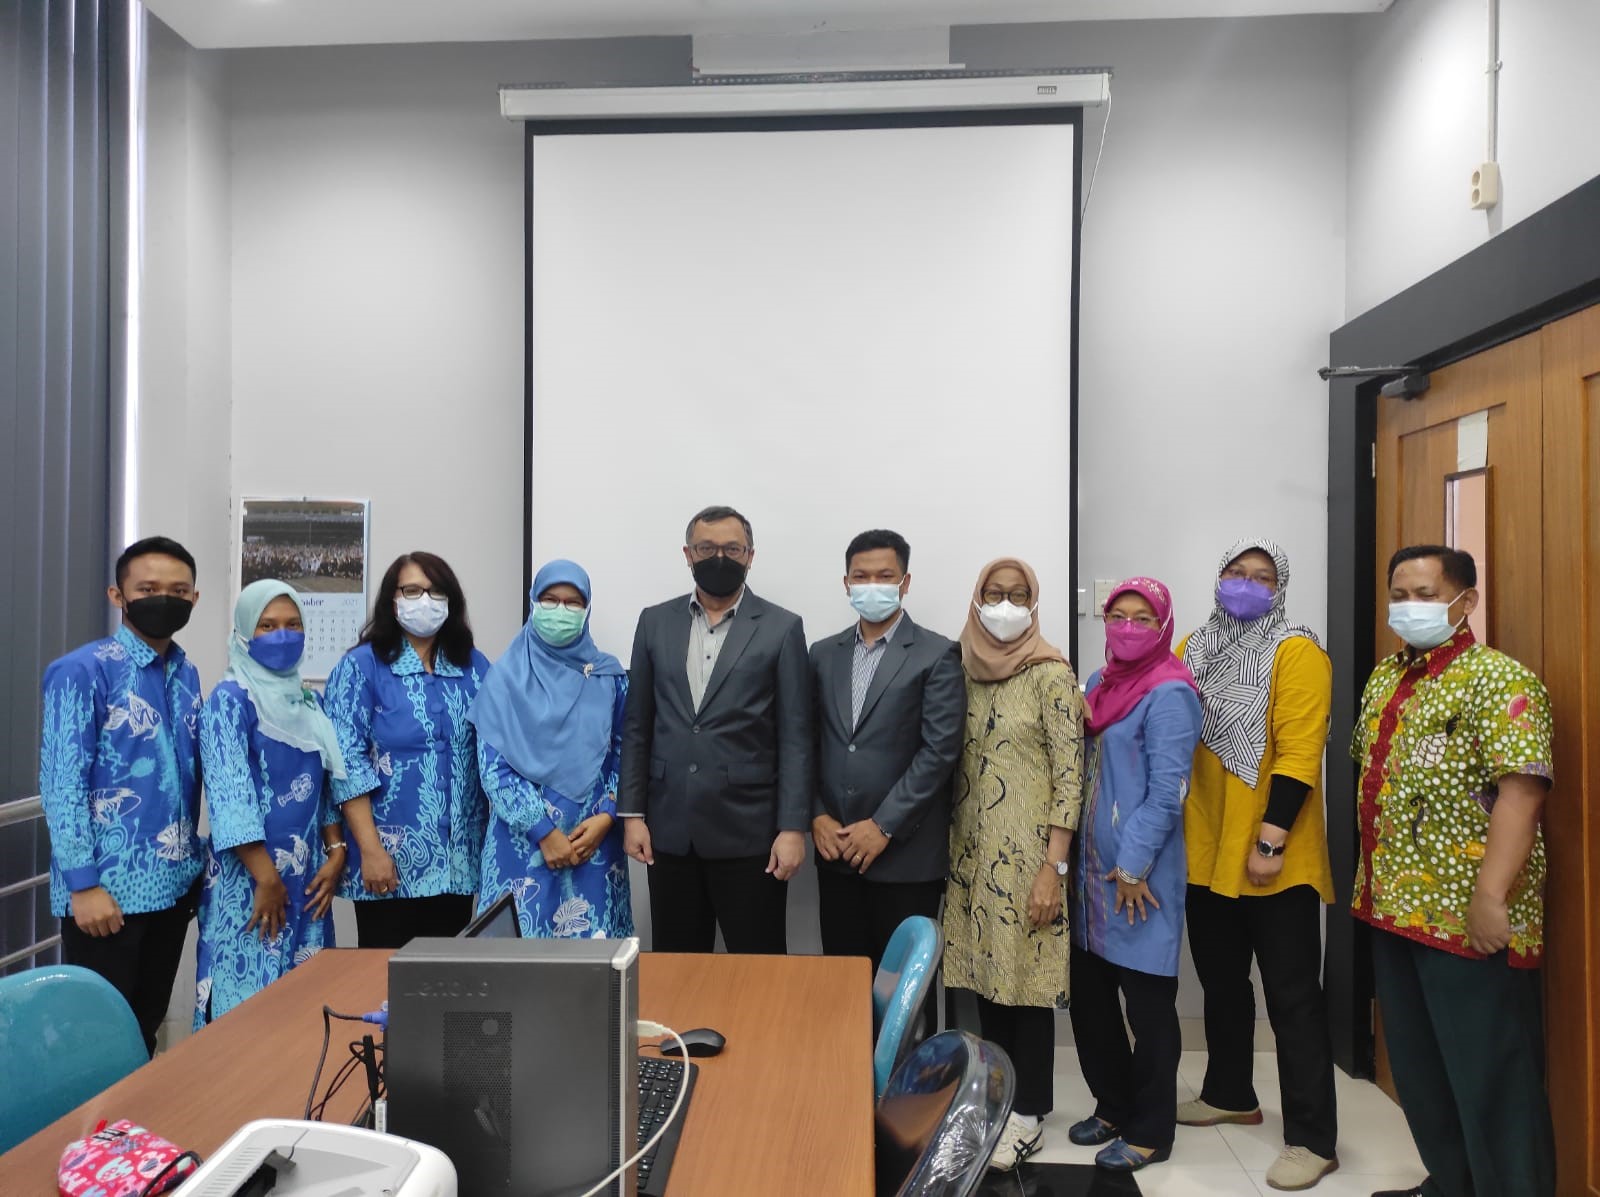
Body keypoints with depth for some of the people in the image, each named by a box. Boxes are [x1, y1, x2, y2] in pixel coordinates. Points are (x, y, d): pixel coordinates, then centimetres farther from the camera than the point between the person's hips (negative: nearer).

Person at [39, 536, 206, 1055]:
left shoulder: (187, 675, 9)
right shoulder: (81, 671, -11)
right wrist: (83, 884, -16)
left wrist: (193, 866, 11)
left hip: (173, 882, 6)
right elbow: (61, 783, -14)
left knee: (146, 1028, 17)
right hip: (109, 887, -6)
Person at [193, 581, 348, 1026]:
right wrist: (267, 877, -19)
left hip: (306, 876, 6)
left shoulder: (309, 701, 12)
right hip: (249, 877, -6)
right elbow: (230, 794, -16)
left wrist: (335, 853, 3)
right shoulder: (230, 700, -8)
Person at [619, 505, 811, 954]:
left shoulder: (781, 628, -1)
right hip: (669, 830, 3)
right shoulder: (655, 622, 8)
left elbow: (794, 737, -3)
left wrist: (792, 828, -9)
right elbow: (637, 726, 9)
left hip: (748, 832, -3)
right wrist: (632, 813, 3)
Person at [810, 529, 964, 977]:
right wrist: (816, 817, -3)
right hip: (836, 849, 4)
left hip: (905, 852, -4)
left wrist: (883, 827, -14)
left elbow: (940, 750, -11)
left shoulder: (937, 655, -4)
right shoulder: (824, 654, 10)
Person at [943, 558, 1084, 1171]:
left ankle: (1028, 1114, 19)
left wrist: (1053, 867, -15)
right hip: (972, 851, 5)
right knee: (987, 974, 13)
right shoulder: (964, 670, 6)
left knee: (1026, 978, 3)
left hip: (1026, 853, -5)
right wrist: (950, 850, 8)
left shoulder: (1051, 674, -9)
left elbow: (1070, 774, -12)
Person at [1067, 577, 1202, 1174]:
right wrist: (1076, 857, 12)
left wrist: (1132, 866, -17)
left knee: (1147, 1002, 5)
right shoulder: (1100, 686, 11)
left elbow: (1166, 790, -18)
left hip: (1139, 875, -8)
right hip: (1092, 866, 8)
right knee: (1088, 994, 15)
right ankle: (1113, 1105, 33)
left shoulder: (1169, 695, -13)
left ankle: (1150, 1130, 21)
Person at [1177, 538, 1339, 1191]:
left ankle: (1311, 1138, 11)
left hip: (1274, 859, -6)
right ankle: (1229, 1094, 37)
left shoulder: (1296, 652, -9)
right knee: (1221, 983, 19)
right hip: (1207, 853, 7)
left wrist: (1270, 840, -22)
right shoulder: (1195, 649, 10)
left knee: (1292, 998, 1)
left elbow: (1299, 753, -17)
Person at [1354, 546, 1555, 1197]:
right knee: (1418, 1069, 19)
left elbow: (1521, 789, -21)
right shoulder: (1385, 676, 13)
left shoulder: (1497, 679, -12)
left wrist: (1490, 897, -27)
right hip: (1395, 907, 8)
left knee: (1489, 1077, 4)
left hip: (1466, 916, -8)